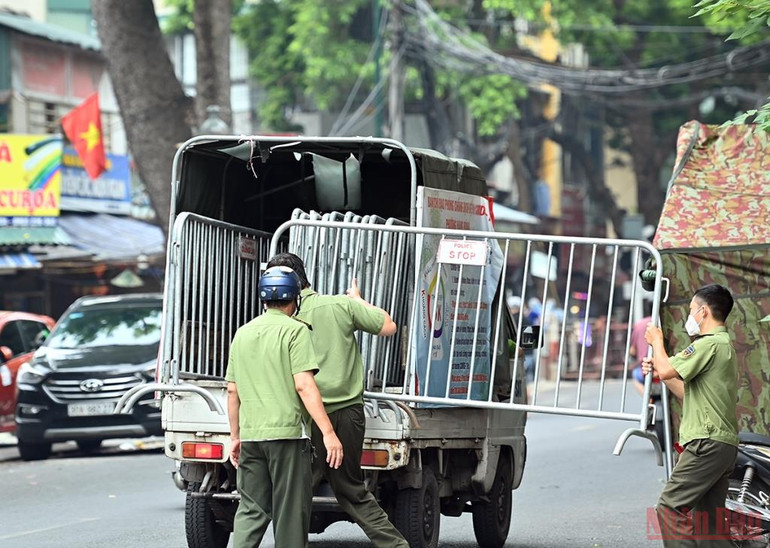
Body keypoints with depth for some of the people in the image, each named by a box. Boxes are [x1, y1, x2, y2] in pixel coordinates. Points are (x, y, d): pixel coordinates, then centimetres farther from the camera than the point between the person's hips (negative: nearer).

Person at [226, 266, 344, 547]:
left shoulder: (243, 334, 14)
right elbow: (304, 385, -14)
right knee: (291, 512, 1)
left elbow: (232, 391, 16)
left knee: (251, 510, 8)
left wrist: (235, 436, 24)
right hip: (287, 431, -5)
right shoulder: (295, 330, -5)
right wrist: (328, 433, -15)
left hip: (250, 435, 5)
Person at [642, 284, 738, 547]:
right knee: (708, 521, 8)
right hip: (725, 445, 10)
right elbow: (689, 394, 27)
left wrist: (656, 340, 1)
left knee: (670, 507, -11)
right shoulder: (725, 345, 22)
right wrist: (659, 369, 21)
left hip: (707, 443, -10)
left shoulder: (709, 343, -11)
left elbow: (667, 370, -17)